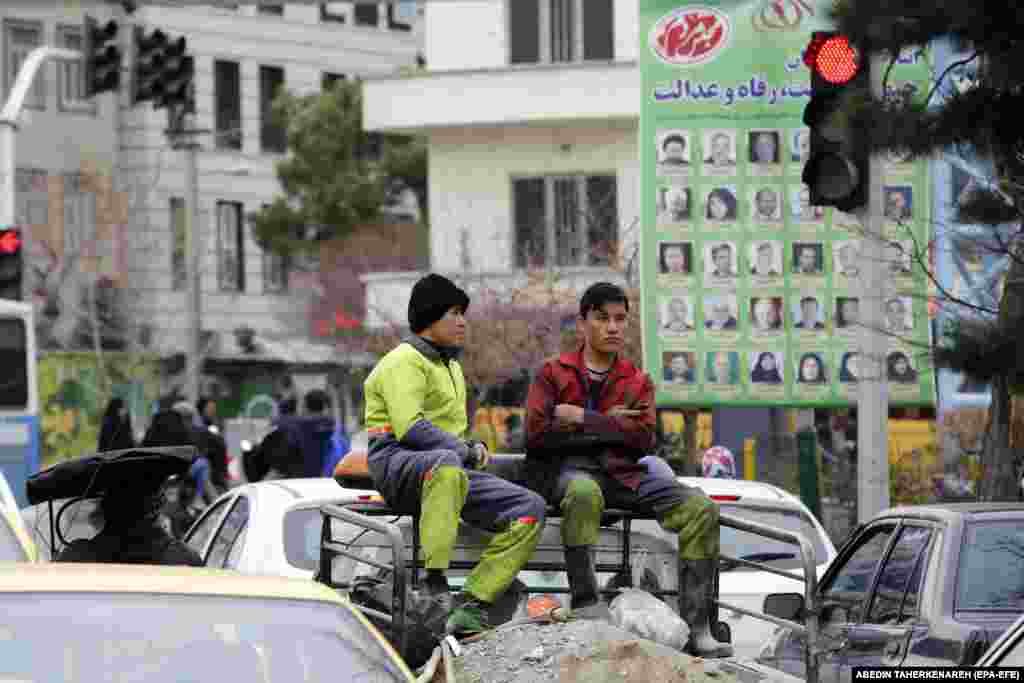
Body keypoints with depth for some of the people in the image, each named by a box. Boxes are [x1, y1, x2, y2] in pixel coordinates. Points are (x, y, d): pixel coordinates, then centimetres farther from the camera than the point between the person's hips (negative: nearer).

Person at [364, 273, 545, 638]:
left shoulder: (452, 367, 29)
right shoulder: (405, 361, -3)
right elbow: (410, 428, -18)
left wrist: (472, 449, 13)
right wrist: (465, 451, -10)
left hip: (450, 468, 9)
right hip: (398, 464, -9)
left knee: (531, 509, -11)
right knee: (446, 465, -45)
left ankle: (471, 605, -19)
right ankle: (435, 584, -48)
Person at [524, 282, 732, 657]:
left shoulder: (638, 381, 20)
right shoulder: (555, 373, 12)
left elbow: (643, 439, 1)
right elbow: (537, 433, -4)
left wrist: (581, 418, -6)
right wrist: (609, 424, -3)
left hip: (623, 472, 4)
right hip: (569, 470, -4)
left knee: (701, 509, -20)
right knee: (584, 492, -43)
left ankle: (697, 628, -24)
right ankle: (586, 604, -40)